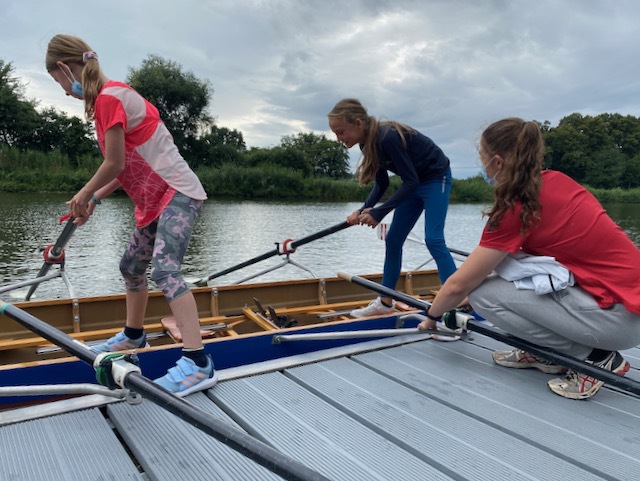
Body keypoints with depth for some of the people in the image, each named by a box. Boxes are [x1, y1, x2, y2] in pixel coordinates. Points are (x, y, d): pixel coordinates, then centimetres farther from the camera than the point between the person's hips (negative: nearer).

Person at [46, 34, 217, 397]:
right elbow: (128, 166, 14)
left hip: (177, 193, -10)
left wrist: (85, 195, 2)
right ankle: (134, 335, 41)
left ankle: (198, 363, -26)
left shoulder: (108, 98, -13)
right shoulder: (114, 95, 15)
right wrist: (95, 198, 11)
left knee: (164, 269, -24)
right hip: (156, 199, 10)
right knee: (131, 266, 21)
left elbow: (115, 164, -14)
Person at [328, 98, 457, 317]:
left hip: (436, 177, -8)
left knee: (433, 239, -19)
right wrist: (363, 210, -12)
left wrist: (379, 213, -29)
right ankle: (385, 302, 16)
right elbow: (382, 184, 2)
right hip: (416, 182, 8)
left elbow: (411, 181, -28)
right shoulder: (369, 143, -6)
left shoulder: (388, 138, -32)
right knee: (393, 240, 6)